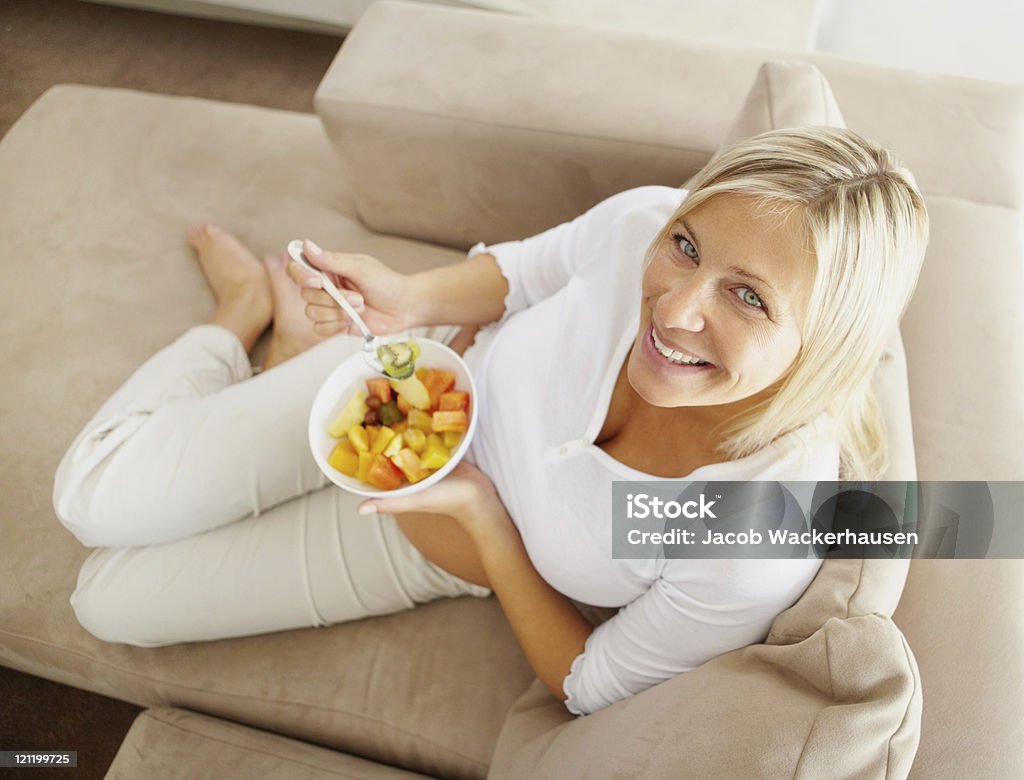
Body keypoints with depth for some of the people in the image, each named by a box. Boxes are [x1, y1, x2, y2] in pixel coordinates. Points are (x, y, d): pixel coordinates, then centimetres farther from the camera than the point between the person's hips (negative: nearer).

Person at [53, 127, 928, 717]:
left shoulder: (762, 547, -36)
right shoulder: (644, 221, -28)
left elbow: (588, 684, -17)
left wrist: (480, 515, -26)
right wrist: (415, 297, -20)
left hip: (439, 549, 0)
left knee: (110, 600, 8)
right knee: (94, 498, 6)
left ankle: (297, 348, 24)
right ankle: (252, 305, 29)